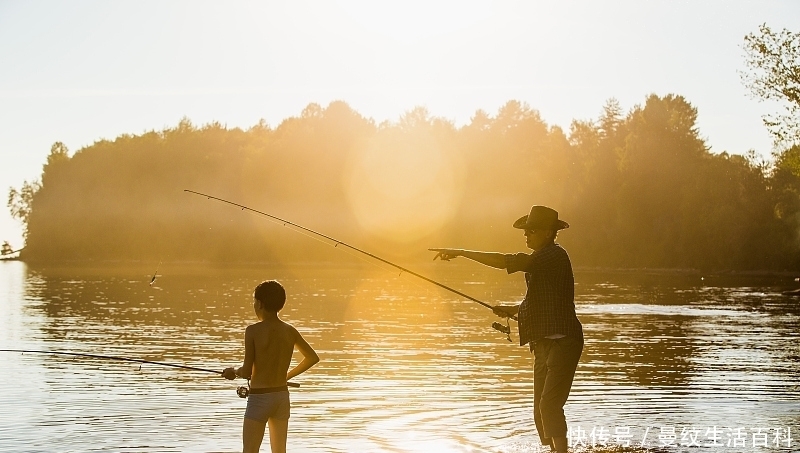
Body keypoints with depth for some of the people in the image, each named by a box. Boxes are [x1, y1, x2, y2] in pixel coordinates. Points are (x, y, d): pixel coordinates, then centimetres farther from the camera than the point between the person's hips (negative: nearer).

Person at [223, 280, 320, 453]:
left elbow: (247, 372, -14)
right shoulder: (290, 331, 2)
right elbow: (313, 358, 13)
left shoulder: (253, 331, -13)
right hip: (282, 396, 5)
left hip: (259, 398, -5)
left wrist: (233, 372, 7)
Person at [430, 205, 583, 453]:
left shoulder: (554, 256, -14)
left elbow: (505, 261, -24)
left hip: (562, 342, -11)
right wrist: (513, 310, 13)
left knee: (549, 404, -18)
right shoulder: (543, 258, 18)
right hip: (545, 344, 11)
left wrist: (461, 252, -21)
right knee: (541, 409, 10)